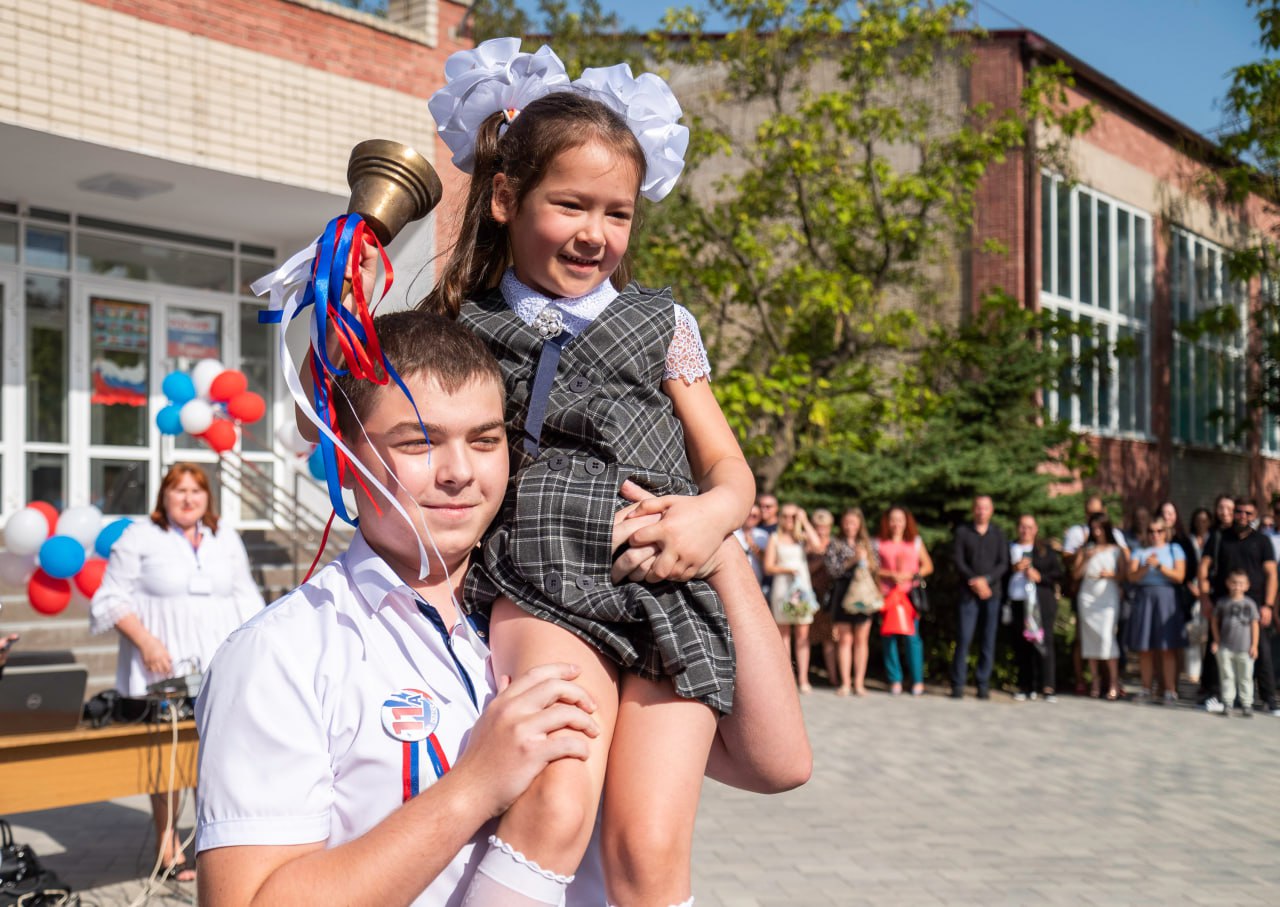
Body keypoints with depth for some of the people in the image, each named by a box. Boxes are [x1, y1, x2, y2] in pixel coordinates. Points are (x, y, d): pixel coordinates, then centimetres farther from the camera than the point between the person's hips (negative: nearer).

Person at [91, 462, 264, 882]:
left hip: (220, 669, 3)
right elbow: (112, 598, -2)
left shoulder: (226, 538, 15)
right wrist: (145, 641, -12)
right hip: (162, 670, -3)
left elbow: (246, 597, 19)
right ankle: (168, 846, 10)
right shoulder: (139, 537, 2)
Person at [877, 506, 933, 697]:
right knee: (889, 636, -3)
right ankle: (895, 680, 4)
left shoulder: (916, 542, 13)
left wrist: (912, 575, -5)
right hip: (887, 593, 0)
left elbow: (928, 566, 12)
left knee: (911, 636, -7)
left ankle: (918, 681, -1)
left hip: (910, 593, 0)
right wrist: (892, 575, -8)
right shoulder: (880, 543, 10)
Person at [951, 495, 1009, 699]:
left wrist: (985, 579, -13)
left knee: (988, 641, 2)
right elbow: (959, 563, 0)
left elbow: (1003, 565, 3)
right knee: (963, 638, -6)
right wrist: (974, 582, -13)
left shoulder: (998, 535, 11)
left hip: (992, 592, 2)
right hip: (968, 593, -2)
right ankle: (957, 684, -2)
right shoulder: (963, 532, 7)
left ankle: (983, 684, 8)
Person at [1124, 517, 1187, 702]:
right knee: (1144, 648, 2)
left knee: (1168, 648, -5)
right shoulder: (1139, 551, 13)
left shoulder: (1174, 549, 9)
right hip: (1144, 597, 2)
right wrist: (1146, 567, -16)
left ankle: (1170, 689, -4)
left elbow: (1179, 576, -3)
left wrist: (1159, 566, -12)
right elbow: (1132, 576, 0)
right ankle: (1146, 688, 10)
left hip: (1167, 598, -2)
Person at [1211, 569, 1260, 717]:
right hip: (1225, 648, 1)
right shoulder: (1222, 603, 1)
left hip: (1245, 649, -1)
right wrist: (1216, 641, 3)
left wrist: (1254, 645, -2)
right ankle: (1228, 704, 10)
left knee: (1246, 677, 6)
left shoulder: (1250, 604, -1)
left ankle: (1246, 704, 14)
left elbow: (1254, 625, 1)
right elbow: (1215, 622, 9)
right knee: (1227, 676, 5)